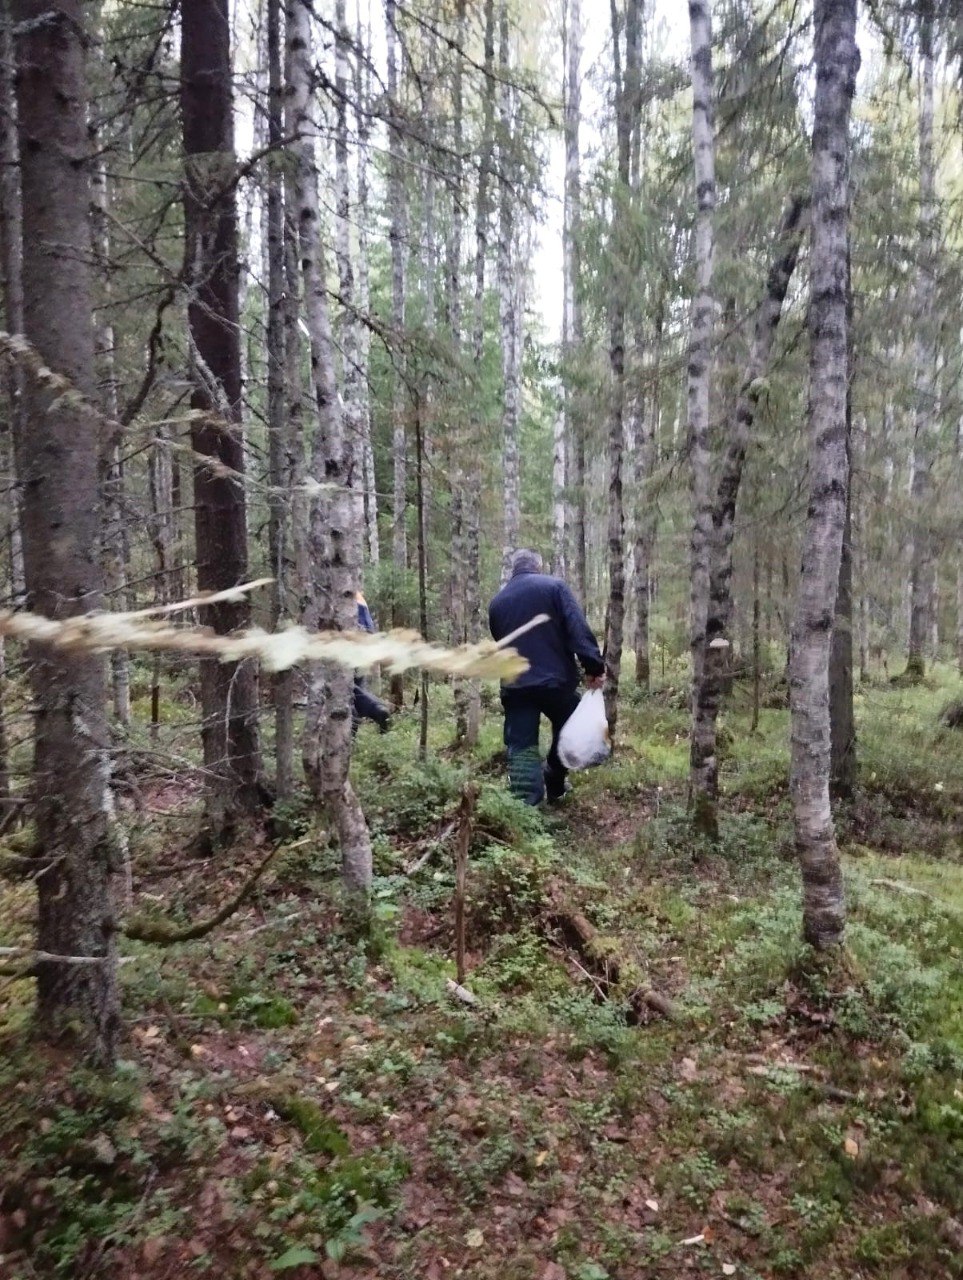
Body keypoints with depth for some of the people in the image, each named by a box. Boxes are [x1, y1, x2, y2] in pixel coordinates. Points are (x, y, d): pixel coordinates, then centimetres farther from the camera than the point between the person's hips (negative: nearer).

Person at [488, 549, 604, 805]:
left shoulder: (497, 602, 14)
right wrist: (593, 666, -12)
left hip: (514, 686, 3)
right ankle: (554, 786, 29)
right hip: (556, 680, -2)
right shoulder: (554, 586, 0)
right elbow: (579, 629, -10)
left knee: (521, 748, 3)